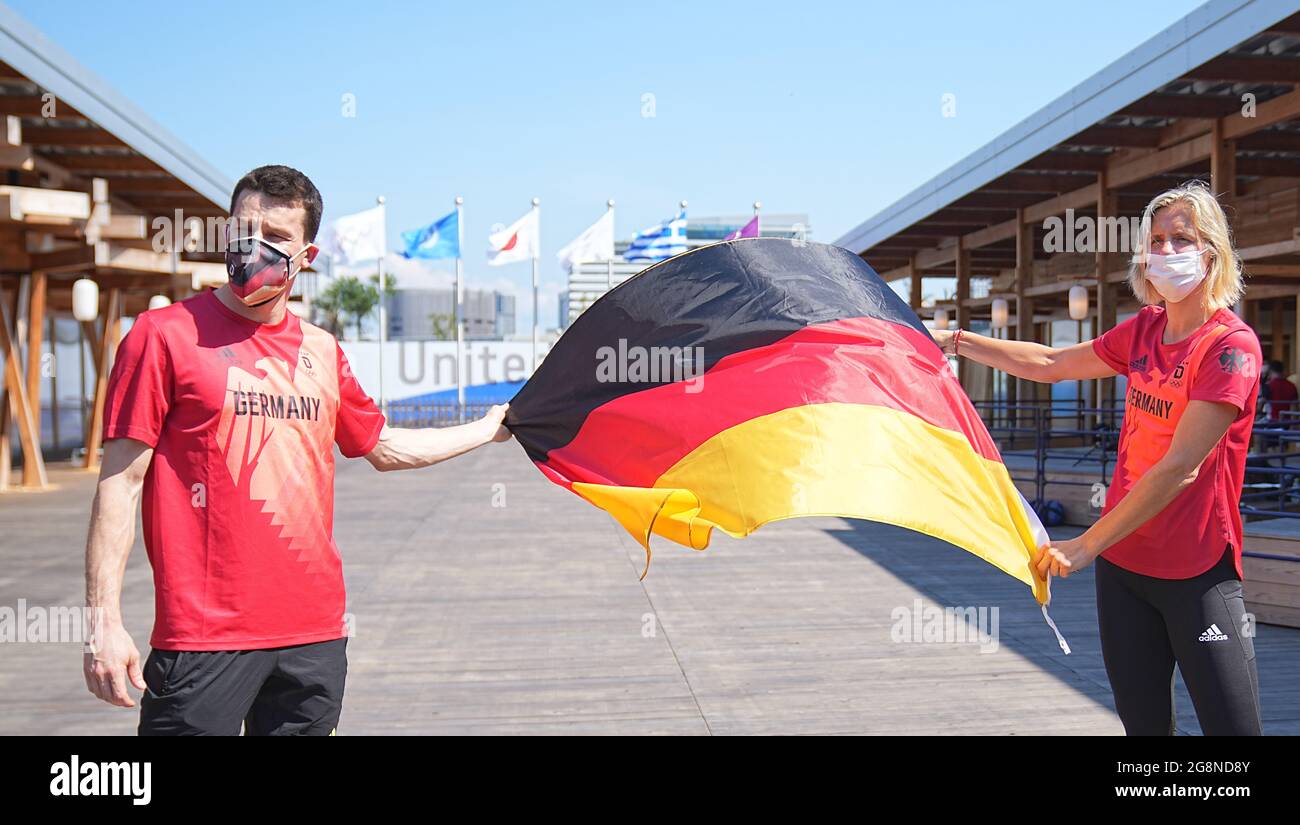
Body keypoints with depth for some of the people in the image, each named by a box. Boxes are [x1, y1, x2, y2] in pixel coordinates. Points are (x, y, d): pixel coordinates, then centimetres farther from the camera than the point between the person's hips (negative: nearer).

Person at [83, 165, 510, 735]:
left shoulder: (322, 351, 12)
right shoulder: (165, 334, -3)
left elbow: (384, 448, 26)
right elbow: (120, 481, -6)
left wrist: (491, 428, 29)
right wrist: (104, 620, -12)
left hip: (315, 635, 5)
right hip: (204, 637, -5)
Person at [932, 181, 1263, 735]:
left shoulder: (1231, 345, -14)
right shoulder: (1144, 329, 8)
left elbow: (1179, 468, -20)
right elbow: (1051, 364, 20)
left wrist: (1085, 546, -19)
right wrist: (956, 341, 17)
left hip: (1197, 571, -6)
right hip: (1123, 563, 6)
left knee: (1233, 725, -6)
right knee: (1143, 722, 10)